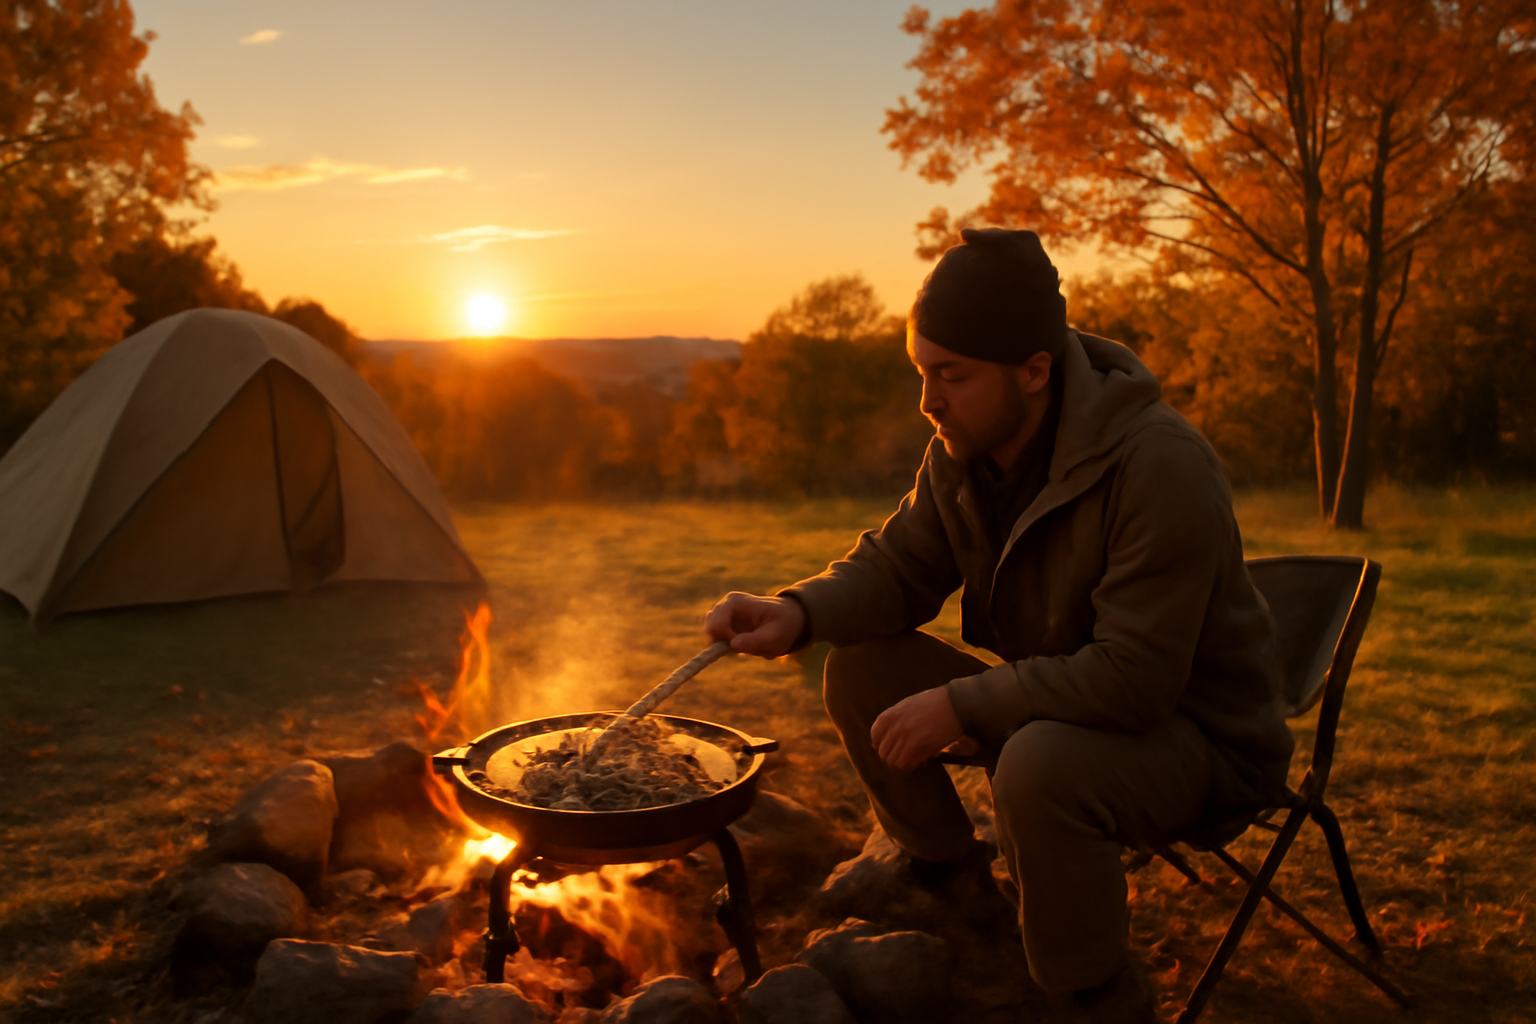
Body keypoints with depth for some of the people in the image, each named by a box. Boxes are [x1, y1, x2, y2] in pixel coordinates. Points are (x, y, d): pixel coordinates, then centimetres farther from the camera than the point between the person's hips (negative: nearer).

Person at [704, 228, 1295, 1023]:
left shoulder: (1159, 466, -30)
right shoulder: (962, 446, -6)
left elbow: (1133, 677, -32)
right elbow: (899, 566, 2)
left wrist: (962, 707, -26)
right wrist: (797, 614, -18)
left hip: (1198, 731, -7)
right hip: (1065, 703, 7)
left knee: (1040, 765, -38)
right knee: (864, 667, -3)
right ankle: (946, 882, 16)